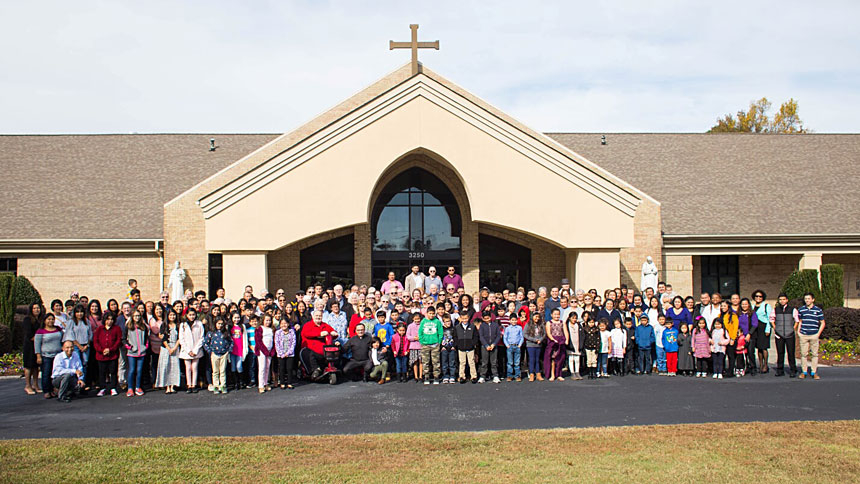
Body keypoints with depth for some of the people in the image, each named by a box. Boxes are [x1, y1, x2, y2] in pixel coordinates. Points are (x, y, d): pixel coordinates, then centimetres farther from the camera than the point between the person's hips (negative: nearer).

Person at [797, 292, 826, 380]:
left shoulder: (818, 310, 1)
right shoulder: (801, 310, 7)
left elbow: (822, 323, 5)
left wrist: (818, 333, -4)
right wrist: (798, 331, 6)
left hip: (814, 335, -1)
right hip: (803, 335, 1)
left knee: (815, 354, 2)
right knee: (804, 354, 4)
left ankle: (814, 372, 8)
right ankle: (804, 372, 12)